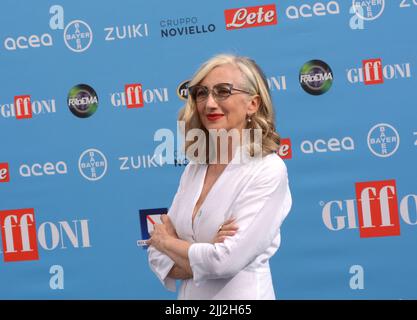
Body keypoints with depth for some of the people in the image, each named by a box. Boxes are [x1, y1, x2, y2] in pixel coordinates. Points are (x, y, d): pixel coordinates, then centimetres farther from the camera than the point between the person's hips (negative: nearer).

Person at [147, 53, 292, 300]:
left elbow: (226, 261, -23)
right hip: (189, 295, 6)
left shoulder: (268, 170, -15)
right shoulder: (194, 169, 3)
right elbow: (159, 258, 1)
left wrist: (165, 241, -7)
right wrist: (206, 255, -18)